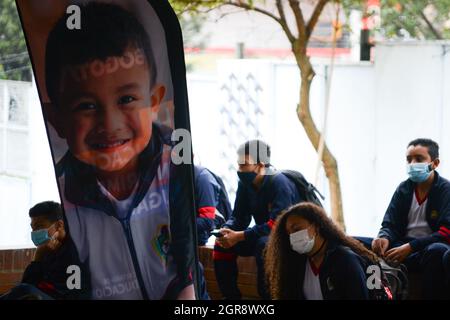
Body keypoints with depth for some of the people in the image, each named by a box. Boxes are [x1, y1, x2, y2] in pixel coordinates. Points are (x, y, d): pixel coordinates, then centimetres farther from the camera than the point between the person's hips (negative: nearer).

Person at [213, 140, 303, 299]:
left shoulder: (279, 183, -24)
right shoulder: (245, 184, 0)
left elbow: (277, 223, -32)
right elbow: (239, 217, 3)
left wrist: (240, 236, -35)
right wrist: (227, 230, -22)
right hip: (264, 234, 8)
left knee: (264, 244, -37)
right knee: (222, 244, -8)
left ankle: (267, 296, -28)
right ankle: (231, 296, -4)